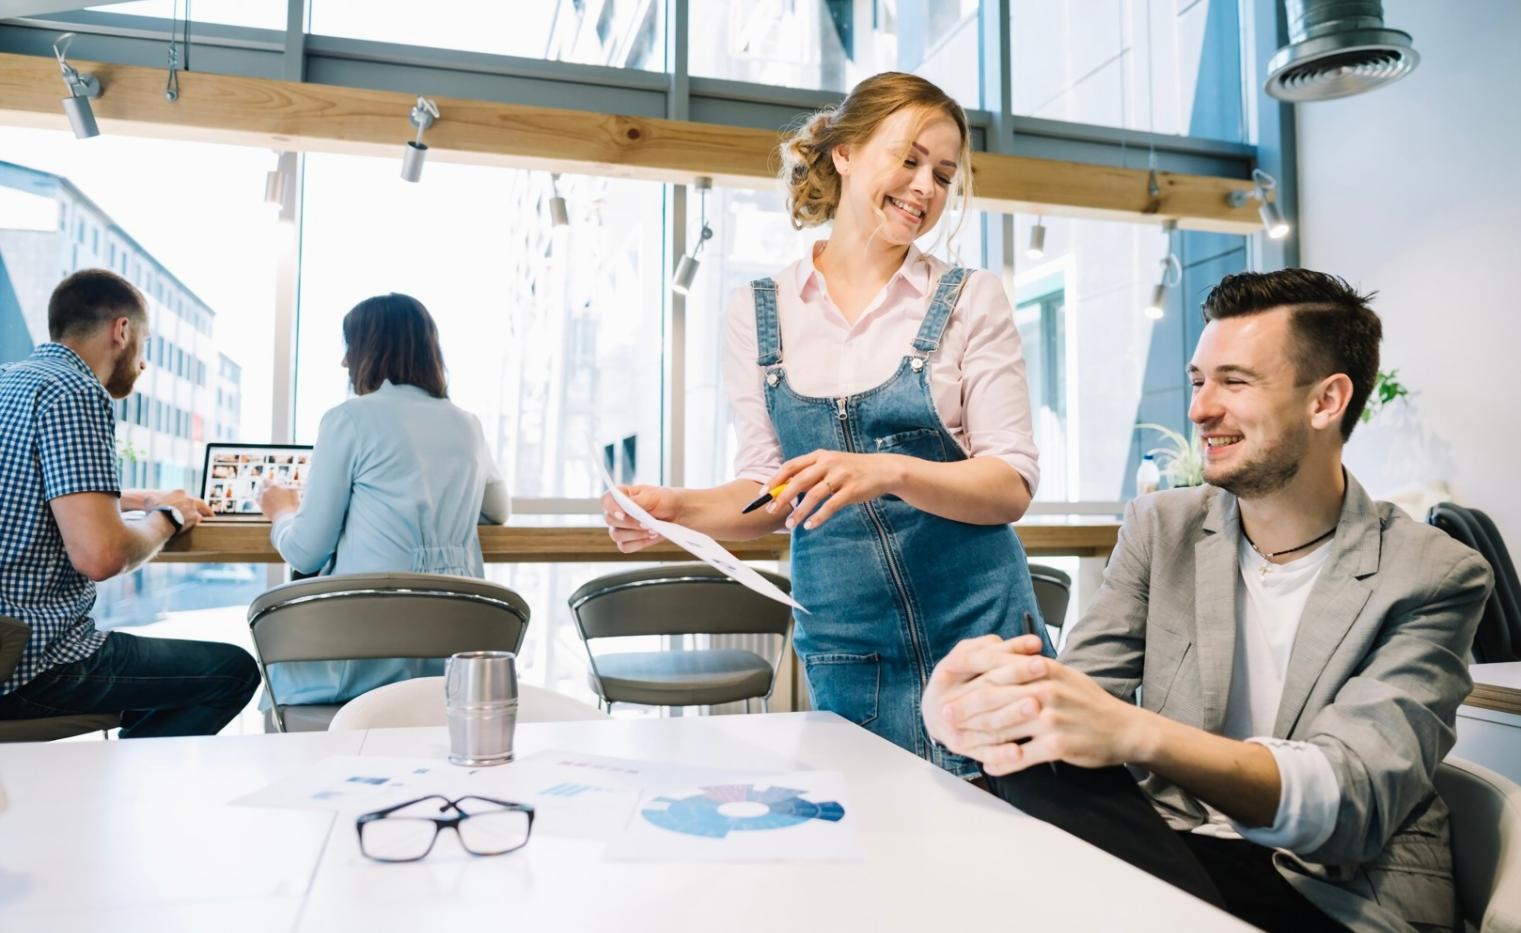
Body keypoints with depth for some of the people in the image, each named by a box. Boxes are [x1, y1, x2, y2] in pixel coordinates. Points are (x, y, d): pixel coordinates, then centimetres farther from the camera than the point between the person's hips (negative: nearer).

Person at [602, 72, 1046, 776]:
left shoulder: (971, 301, -1)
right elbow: (768, 489, 6)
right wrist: (678, 509, -13)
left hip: (977, 635, -1)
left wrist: (888, 470, -23)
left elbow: (1013, 485, -7)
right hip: (842, 648, 1)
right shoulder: (758, 312, 5)